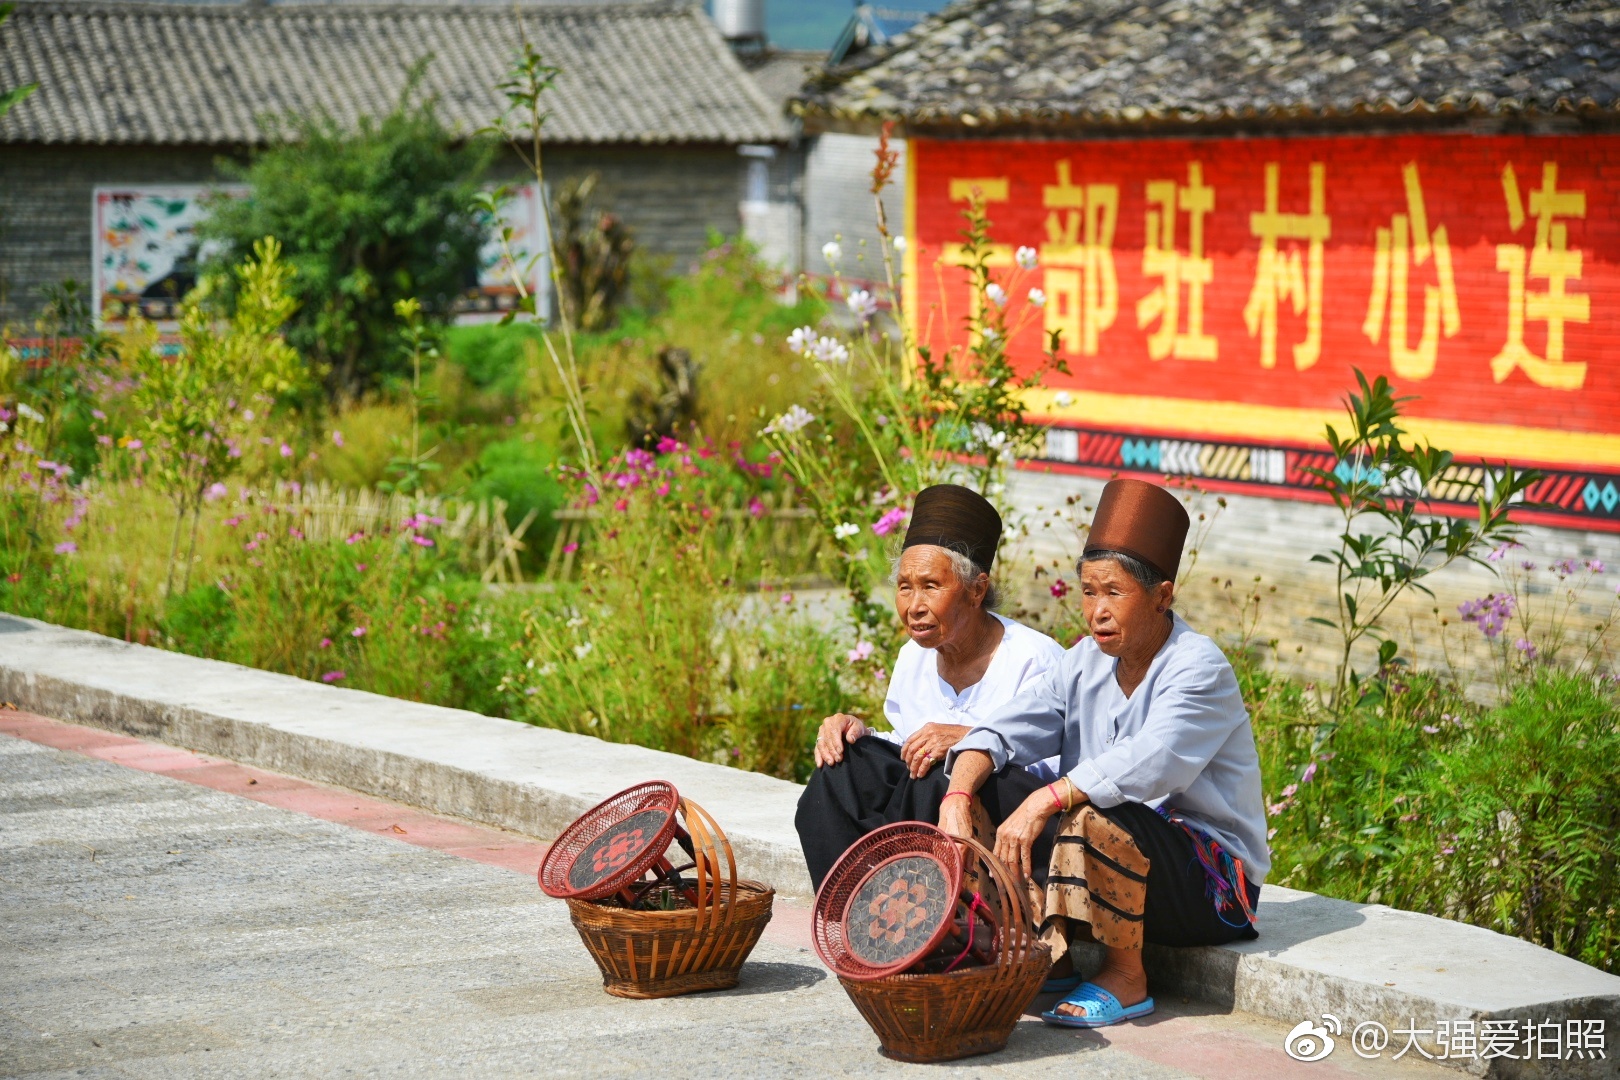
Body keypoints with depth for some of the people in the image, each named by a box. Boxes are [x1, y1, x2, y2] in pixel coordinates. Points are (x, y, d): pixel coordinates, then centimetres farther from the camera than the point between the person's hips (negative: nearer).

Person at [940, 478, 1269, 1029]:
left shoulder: (1199, 669, -17)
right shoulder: (1087, 661, 5)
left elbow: (1148, 763, -35)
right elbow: (1006, 728, -5)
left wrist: (1045, 801, -41)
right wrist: (957, 796, -24)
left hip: (1214, 881, -7)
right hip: (1122, 862, 7)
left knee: (1095, 817, -33)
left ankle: (1126, 978, -15)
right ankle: (1051, 961, 0)